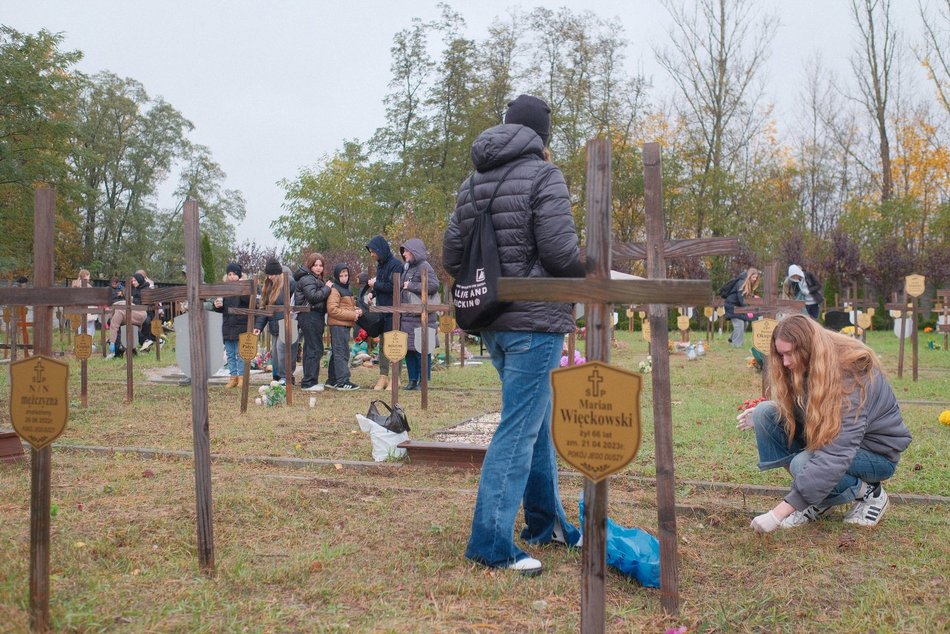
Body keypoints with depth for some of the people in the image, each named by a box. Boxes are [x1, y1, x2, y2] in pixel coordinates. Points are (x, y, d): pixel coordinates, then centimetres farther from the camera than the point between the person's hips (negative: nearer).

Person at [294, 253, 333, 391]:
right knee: (315, 350, -11)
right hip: (310, 316, -11)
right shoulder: (307, 279, -10)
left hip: (315, 317, 11)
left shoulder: (316, 279, 21)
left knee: (310, 349, 14)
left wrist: (326, 287, 2)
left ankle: (309, 381, 20)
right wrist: (327, 288, -13)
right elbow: (314, 296, -22)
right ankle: (308, 383, -9)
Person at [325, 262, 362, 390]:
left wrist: (356, 310, 4)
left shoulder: (346, 289, 18)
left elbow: (349, 306, 28)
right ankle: (342, 381, -9)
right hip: (338, 325, -10)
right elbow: (332, 309, -20)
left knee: (336, 353, 15)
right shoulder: (334, 290, -11)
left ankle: (332, 380, 22)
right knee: (342, 353, -9)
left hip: (345, 326, 10)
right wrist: (352, 315, -20)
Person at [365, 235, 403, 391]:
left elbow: (393, 286, -20)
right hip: (381, 310, 8)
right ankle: (383, 376, 15)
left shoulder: (395, 265, -12)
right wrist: (373, 292, 2)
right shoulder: (380, 265, 15)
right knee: (382, 343, 10)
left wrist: (376, 285, -10)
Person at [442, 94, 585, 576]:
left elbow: (451, 255, 9)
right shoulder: (543, 177, -9)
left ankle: (546, 523, 33)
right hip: (535, 322, -8)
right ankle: (491, 543, 1)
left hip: (492, 323, 8)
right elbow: (561, 251, -18)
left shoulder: (472, 183, 12)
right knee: (519, 430, -3)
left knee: (538, 423, 20)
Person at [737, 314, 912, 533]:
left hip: (876, 451, -7)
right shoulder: (807, 368, -9)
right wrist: (762, 415, -13)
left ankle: (868, 492, -4)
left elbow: (835, 456, -39)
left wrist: (780, 512, -42)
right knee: (766, 413, -14)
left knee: (803, 464, -34)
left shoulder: (852, 378, -32)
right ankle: (816, 496, -6)